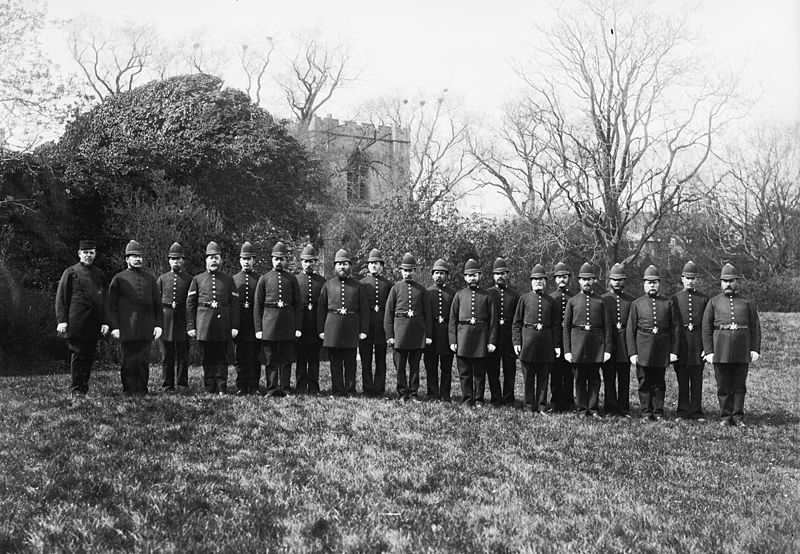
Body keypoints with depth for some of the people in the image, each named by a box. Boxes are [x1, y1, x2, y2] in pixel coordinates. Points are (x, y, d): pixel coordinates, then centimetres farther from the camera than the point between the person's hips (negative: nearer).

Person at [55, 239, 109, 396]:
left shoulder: (100, 274, 14)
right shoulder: (70, 272, 2)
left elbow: (105, 299, 14)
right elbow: (61, 298, 0)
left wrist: (105, 322, 6)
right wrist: (61, 321, -8)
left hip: (94, 323, 4)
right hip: (76, 323, -4)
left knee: (89, 356, 6)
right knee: (77, 354, -2)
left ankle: (84, 387, 15)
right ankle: (76, 389, 5)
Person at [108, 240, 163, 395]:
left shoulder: (150, 278, 14)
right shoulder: (119, 279, 5)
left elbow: (157, 304, 14)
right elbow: (111, 305, 3)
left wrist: (159, 324, 4)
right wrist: (114, 327, -5)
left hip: (146, 329, 2)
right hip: (127, 329, -2)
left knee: (144, 361, 1)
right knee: (129, 361, -1)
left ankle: (142, 389, 10)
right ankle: (129, 390, 8)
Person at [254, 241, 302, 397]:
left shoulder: (292, 279, 10)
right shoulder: (264, 278, 7)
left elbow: (298, 304, 8)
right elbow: (258, 305, 5)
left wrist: (298, 327, 1)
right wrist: (258, 328, -1)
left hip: (288, 325, 1)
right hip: (269, 324, -1)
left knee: (286, 360, 3)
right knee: (270, 359, 1)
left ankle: (285, 388, 8)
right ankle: (271, 389, 4)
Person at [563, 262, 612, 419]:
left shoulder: (601, 301, 7)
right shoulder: (572, 301, 7)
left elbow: (607, 327, 5)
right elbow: (566, 327, 5)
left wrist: (607, 349, -3)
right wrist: (567, 350, -2)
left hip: (596, 345, 0)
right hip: (577, 345, 0)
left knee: (594, 378, 4)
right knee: (580, 379, 4)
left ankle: (593, 408, 11)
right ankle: (582, 408, 12)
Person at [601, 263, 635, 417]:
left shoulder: (630, 300, 10)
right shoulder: (603, 299, 6)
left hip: (625, 345, 1)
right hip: (608, 343, -1)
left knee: (624, 379, 4)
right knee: (609, 379, 2)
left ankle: (624, 409, 11)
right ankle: (610, 409, 8)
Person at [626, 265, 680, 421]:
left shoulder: (668, 303, 8)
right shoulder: (637, 304, 5)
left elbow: (675, 328, 7)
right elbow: (630, 330, 2)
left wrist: (674, 351, 0)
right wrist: (632, 352, -5)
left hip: (662, 350, 1)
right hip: (643, 349, -1)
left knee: (659, 382, 7)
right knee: (644, 382, 3)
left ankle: (658, 412, 14)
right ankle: (646, 412, 11)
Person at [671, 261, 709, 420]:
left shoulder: (703, 299, 7)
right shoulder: (675, 298, 6)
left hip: (698, 342, 0)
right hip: (680, 343, 0)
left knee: (697, 380, 3)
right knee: (682, 380, 4)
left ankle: (697, 412, 9)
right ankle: (683, 412, 10)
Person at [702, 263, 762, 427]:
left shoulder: (747, 303, 10)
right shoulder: (714, 302, 8)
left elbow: (755, 327, 7)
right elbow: (706, 328, 4)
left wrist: (755, 349, -2)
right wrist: (708, 351, -4)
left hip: (742, 351, 1)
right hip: (721, 350, 0)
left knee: (739, 386, 5)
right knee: (723, 386, 4)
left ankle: (738, 417, 12)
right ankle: (725, 417, 12)